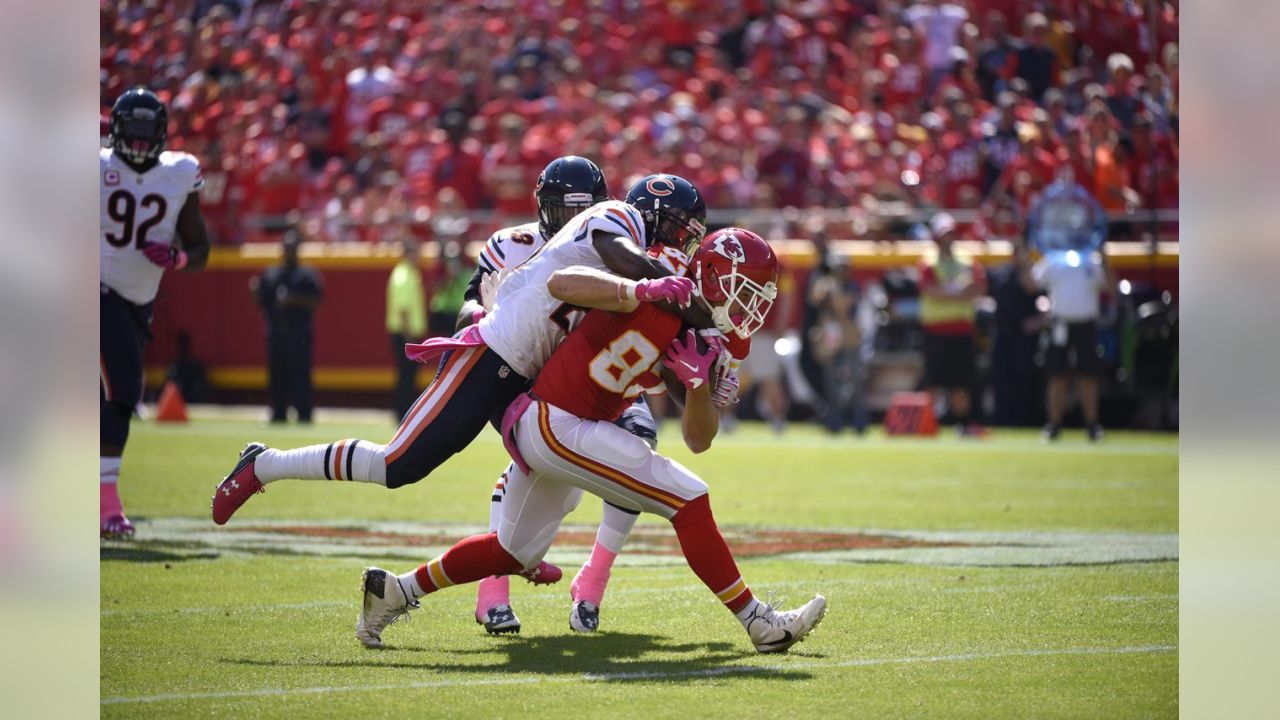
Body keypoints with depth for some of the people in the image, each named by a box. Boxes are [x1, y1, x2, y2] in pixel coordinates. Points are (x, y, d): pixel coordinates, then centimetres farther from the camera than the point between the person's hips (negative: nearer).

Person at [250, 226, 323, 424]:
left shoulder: (307, 275, 2)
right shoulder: (269, 275, 16)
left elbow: (316, 300, -5)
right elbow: (262, 302, 16)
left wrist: (295, 300, -17)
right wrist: (256, 290, -4)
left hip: (298, 332, -5)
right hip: (275, 332, 5)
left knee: (300, 374, -8)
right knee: (276, 374, 5)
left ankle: (304, 415, -8)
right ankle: (278, 414, 11)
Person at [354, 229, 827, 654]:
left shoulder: (699, 341, 10)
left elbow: (698, 440, 9)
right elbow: (560, 283, -24)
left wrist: (700, 383, -10)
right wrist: (637, 292, -36)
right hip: (552, 422, -10)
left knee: (515, 552, 25)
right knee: (689, 498, -12)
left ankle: (396, 590, 36)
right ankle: (759, 623, -8)